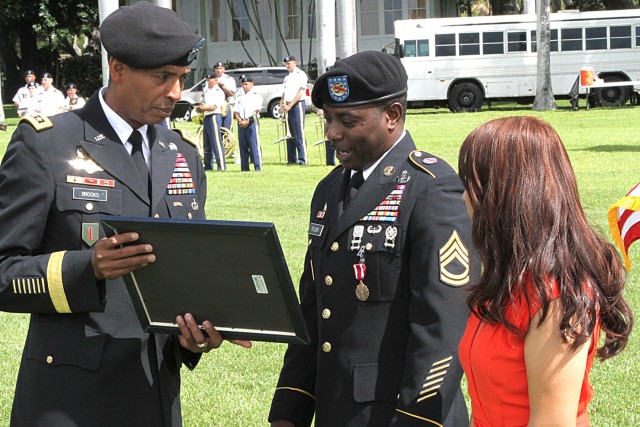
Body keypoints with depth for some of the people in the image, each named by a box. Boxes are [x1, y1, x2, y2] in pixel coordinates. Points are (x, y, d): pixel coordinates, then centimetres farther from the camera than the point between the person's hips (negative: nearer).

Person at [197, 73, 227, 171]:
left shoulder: (218, 92, -7)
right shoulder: (206, 91, 19)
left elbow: (213, 107, -15)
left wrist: (202, 108, -5)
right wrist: (200, 108, 2)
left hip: (214, 117, -9)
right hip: (206, 118, 9)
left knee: (217, 143, -13)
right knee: (206, 145, 11)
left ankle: (222, 167, -16)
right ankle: (208, 167, 17)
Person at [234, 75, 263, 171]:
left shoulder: (256, 96, 3)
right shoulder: (240, 98, 19)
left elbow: (256, 112, -6)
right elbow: (236, 112, 12)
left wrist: (248, 122, -14)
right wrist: (241, 121, -7)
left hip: (252, 123, -6)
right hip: (241, 124, 6)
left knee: (255, 146, -10)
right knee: (242, 146, 4)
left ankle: (258, 167, -13)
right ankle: (244, 168, 7)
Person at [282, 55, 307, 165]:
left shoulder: (300, 74, -3)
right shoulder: (287, 77, 20)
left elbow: (301, 91, -11)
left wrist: (290, 105, -15)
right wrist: (284, 104, -1)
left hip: (298, 104, -8)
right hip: (288, 106, 8)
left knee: (299, 133, -11)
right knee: (290, 133, 7)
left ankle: (303, 159, -12)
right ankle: (292, 159, 11)